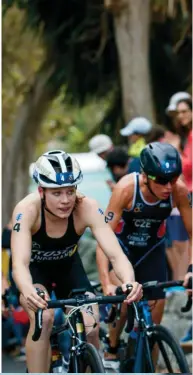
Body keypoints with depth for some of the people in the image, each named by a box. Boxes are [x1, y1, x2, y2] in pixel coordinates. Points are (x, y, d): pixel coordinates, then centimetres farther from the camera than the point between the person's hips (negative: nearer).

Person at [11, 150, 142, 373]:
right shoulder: (27, 210, -35)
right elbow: (19, 263, -45)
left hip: (68, 266, 2)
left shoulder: (87, 208, -31)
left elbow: (115, 254, -38)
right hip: (34, 268, -2)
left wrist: (129, 281, -60)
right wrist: (28, 292, -67)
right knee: (43, 318, -30)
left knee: (90, 328, -17)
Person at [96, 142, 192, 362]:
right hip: (121, 245, -3)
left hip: (151, 249, 3)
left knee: (155, 315, -1)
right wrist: (106, 284, -44)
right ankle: (111, 352, -6)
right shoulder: (127, 188, -35)